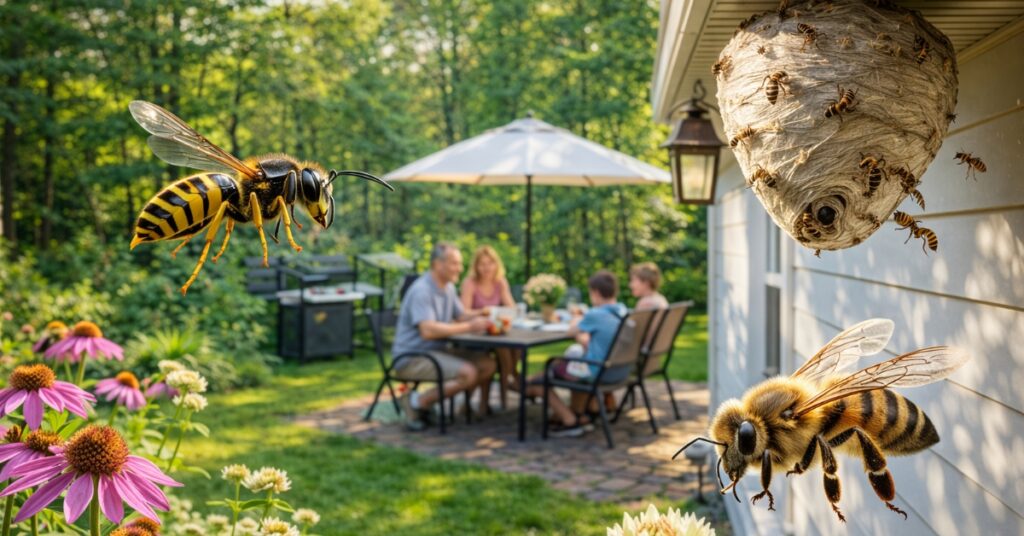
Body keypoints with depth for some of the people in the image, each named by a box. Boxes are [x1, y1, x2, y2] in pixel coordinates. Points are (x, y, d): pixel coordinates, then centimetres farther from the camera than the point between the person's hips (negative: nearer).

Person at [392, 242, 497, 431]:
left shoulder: (448, 288, 11)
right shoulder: (421, 291, -19)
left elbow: (461, 315, 18)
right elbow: (428, 330, -30)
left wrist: (480, 317, -5)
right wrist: (468, 327, -27)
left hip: (437, 350, 9)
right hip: (412, 357, -9)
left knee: (487, 365, -5)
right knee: (467, 373, -27)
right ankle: (417, 402, -13)